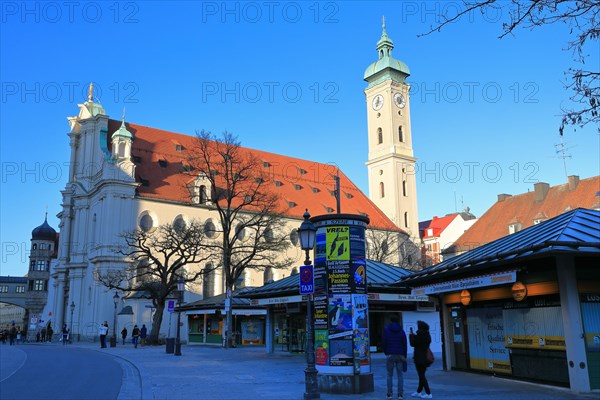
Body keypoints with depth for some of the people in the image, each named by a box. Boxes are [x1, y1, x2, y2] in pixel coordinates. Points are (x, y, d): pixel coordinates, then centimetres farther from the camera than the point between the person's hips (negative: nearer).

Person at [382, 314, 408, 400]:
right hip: (400, 355, 1)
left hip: (390, 355, -1)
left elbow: (384, 342, -3)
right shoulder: (401, 331, 3)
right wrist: (404, 356, 9)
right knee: (400, 375, 6)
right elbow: (405, 344, 2)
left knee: (390, 375, 7)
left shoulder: (386, 329, -3)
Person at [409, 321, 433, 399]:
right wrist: (414, 335, 18)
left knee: (422, 376, -2)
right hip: (425, 358, 8)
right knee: (422, 375, 17)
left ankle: (428, 393, -4)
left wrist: (411, 335, -1)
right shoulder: (427, 335, 7)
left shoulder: (419, 336, -19)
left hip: (420, 358, -8)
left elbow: (413, 344, -12)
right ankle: (418, 392, 29)